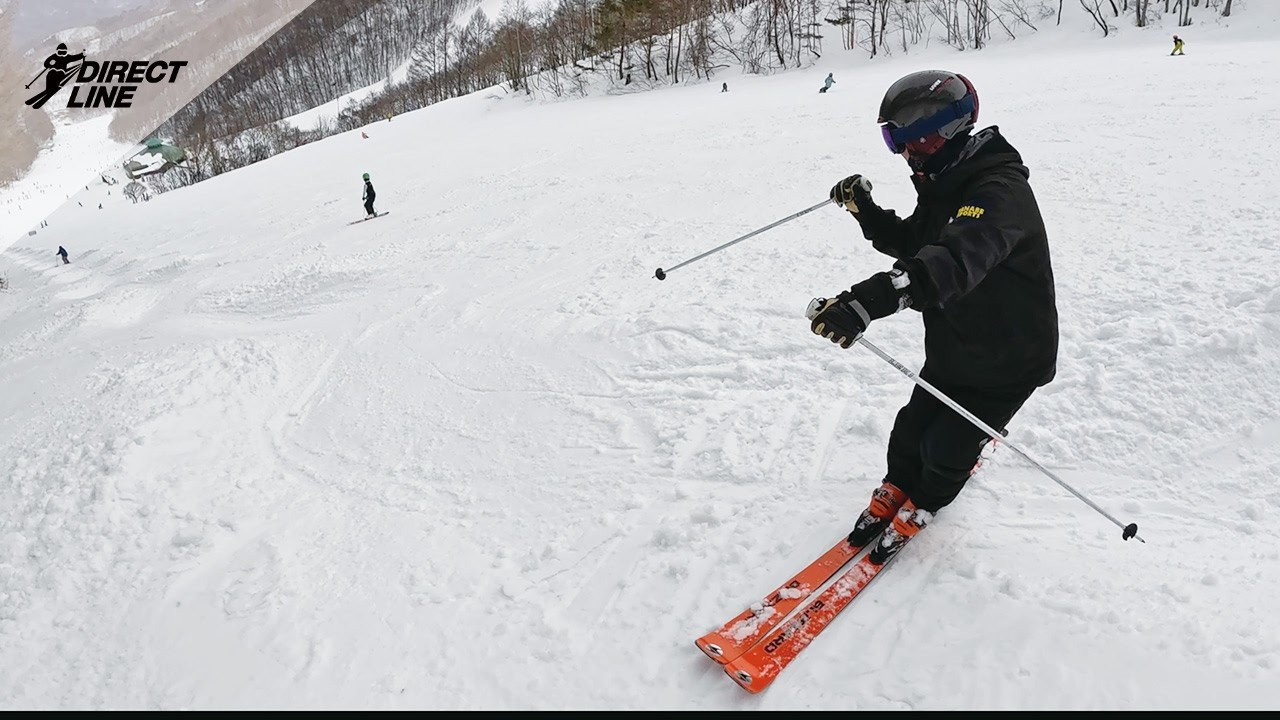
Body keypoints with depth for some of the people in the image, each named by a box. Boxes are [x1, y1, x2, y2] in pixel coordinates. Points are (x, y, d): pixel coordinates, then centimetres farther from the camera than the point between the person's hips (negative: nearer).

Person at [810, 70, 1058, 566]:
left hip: (1008, 361, -7)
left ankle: (921, 506, 34)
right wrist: (865, 210, -3)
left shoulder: (1001, 190, -32)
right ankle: (892, 496, 39)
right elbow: (910, 243, 16)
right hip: (950, 349, 8)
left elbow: (957, 260, -51)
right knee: (912, 430, 14)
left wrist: (870, 300, -65)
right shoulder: (944, 184, -1)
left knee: (947, 448, 5)